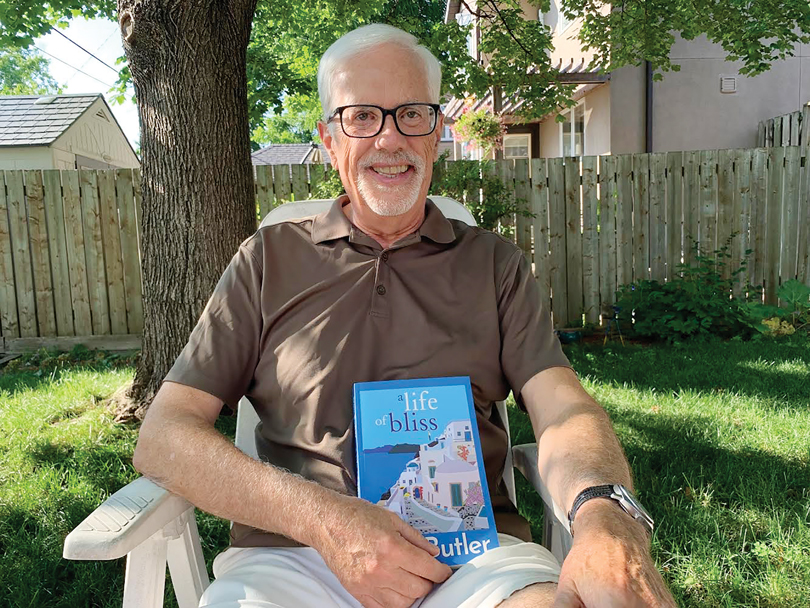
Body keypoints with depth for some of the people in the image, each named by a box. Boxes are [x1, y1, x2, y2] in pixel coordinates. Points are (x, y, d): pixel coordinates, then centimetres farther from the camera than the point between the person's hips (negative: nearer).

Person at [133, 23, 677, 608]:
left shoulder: (494, 263, 13)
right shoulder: (270, 259, 9)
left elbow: (563, 409, 1)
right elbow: (162, 438, 3)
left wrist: (605, 514, -23)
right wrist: (319, 515, -13)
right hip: (293, 554, 0)